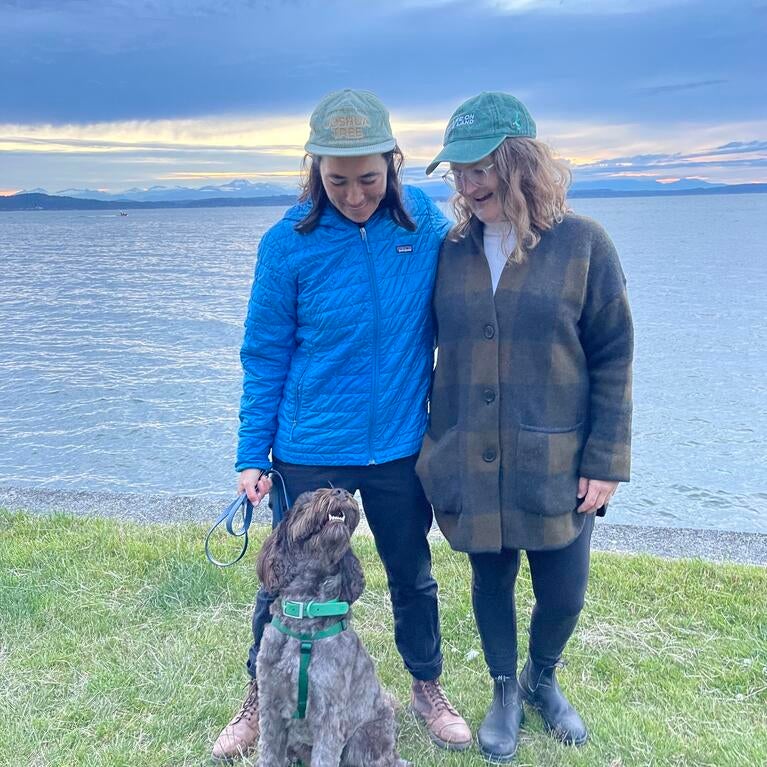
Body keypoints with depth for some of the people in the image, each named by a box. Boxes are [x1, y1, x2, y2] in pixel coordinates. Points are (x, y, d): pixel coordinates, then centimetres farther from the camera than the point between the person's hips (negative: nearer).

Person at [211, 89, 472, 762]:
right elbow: (265, 356, -5)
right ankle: (262, 699, 38)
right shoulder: (290, 242, -12)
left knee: (413, 577, 18)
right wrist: (252, 455, -4)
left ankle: (428, 688, 42)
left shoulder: (427, 226, -7)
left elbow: (447, 329, 3)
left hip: (400, 447, 2)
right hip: (310, 453, -1)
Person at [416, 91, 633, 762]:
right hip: (471, 467, 2)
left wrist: (605, 462, -8)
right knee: (492, 585, 14)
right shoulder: (454, 250, 2)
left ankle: (542, 679, 41)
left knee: (563, 594, 9)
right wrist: (437, 451, 9)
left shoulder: (582, 244, -7)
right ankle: (505, 693, 39)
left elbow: (613, 360, -5)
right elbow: (445, 354, 9)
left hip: (556, 467, -2)